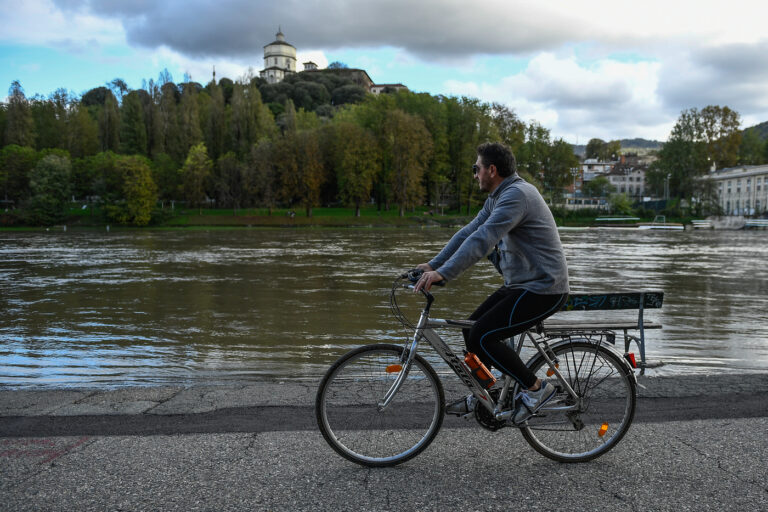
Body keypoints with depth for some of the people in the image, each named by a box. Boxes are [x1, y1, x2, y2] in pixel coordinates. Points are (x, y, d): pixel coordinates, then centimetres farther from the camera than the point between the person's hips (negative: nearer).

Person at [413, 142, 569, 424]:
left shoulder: (516, 195, -20)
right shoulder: (498, 197, 13)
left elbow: (482, 240, -31)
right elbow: (469, 232, 12)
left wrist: (443, 273, -35)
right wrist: (433, 264, 6)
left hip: (541, 289, -10)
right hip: (519, 284, 10)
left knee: (481, 338, -15)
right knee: (472, 330, 10)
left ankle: (536, 388, 1)